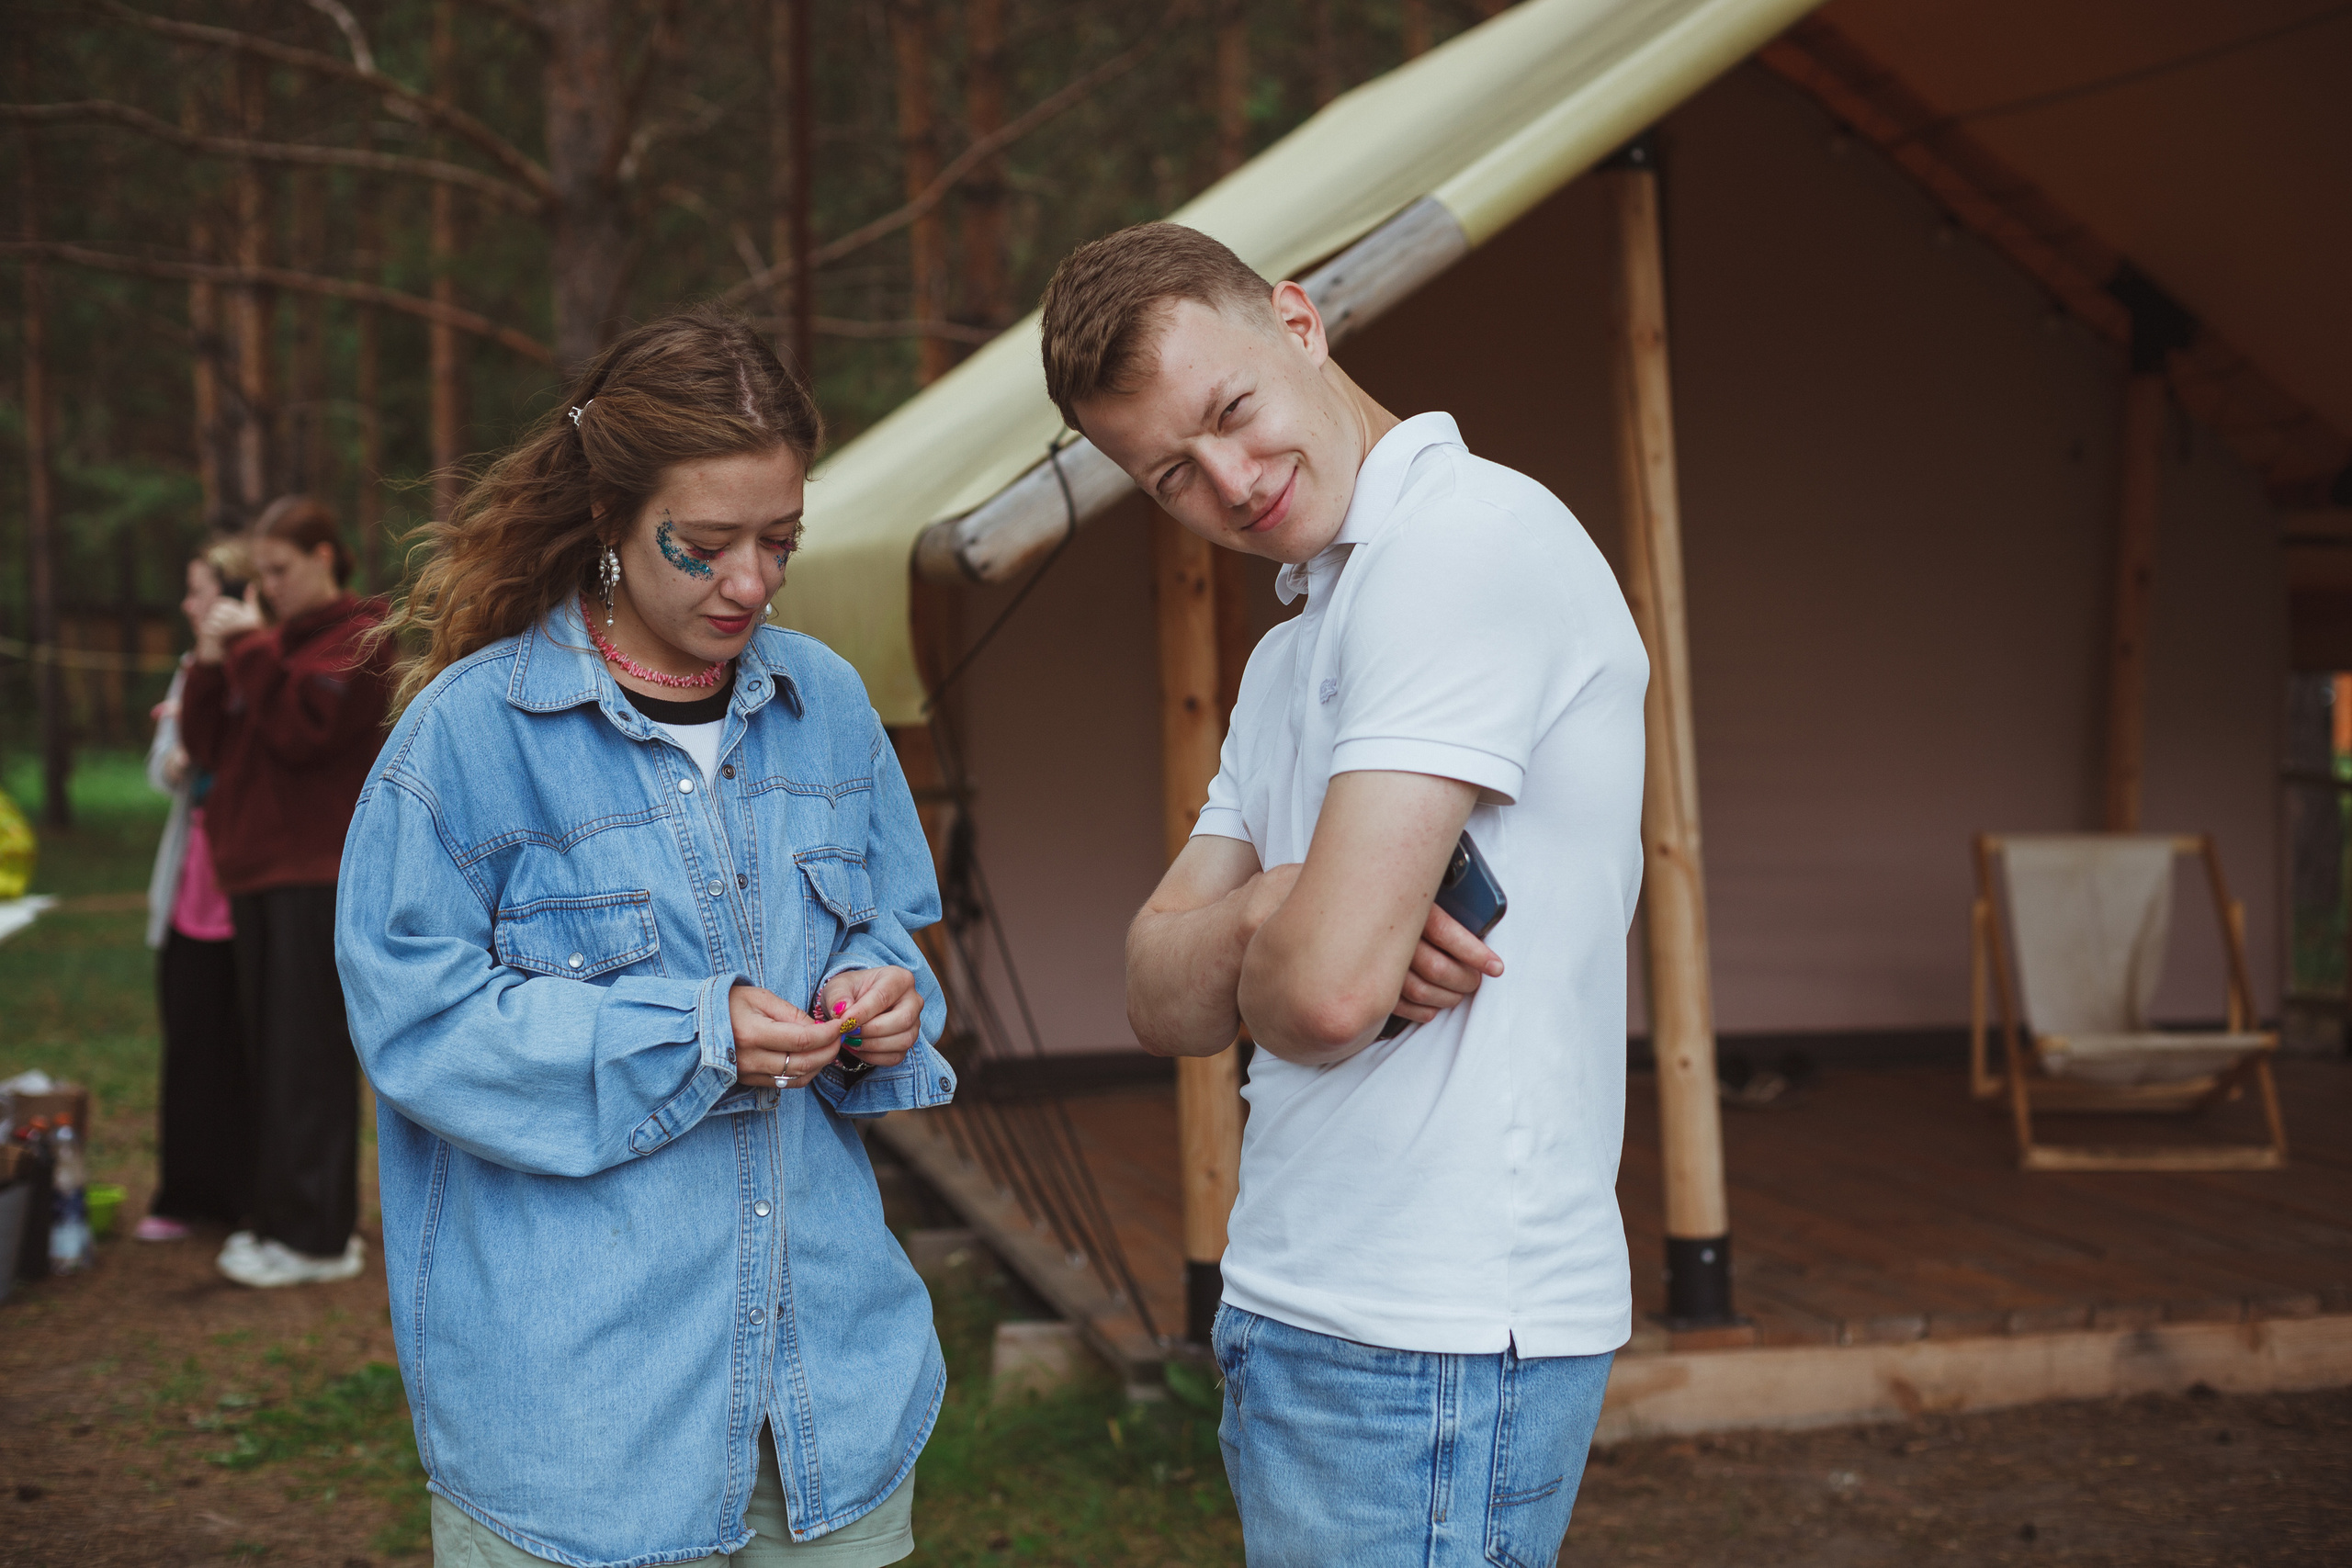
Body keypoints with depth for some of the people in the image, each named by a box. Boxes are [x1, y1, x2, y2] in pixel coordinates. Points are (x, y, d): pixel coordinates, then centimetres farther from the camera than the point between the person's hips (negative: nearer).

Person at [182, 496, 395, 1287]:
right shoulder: (272, 641, 16)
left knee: (307, 1053, -7)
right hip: (256, 869, 8)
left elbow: (302, 728, -19)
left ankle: (319, 1236, -4)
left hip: (320, 873, -8)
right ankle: (285, 1216, 18)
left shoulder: (359, 639, -5)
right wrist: (209, 664, 0)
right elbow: (208, 745, 12)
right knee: (270, 1053, 10)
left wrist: (252, 649, -14)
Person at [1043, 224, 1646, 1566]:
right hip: (1308, 1308, 9)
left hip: (1426, 1347, -9)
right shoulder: (1291, 656, 17)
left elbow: (1327, 983, -23)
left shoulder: (1468, 539, -16)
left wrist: (1250, 952, -1)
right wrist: (1270, 911, -11)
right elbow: (1162, 999, 10)